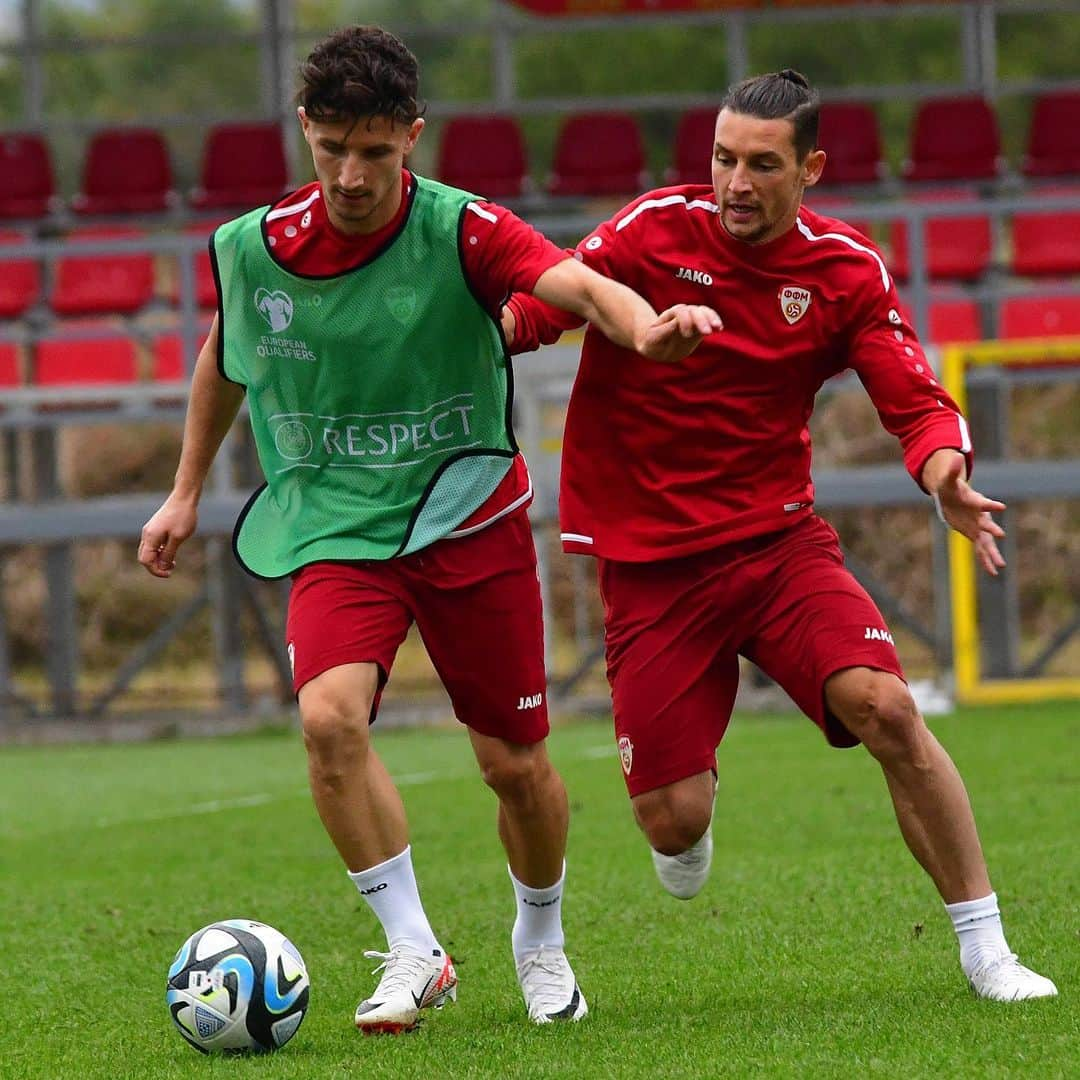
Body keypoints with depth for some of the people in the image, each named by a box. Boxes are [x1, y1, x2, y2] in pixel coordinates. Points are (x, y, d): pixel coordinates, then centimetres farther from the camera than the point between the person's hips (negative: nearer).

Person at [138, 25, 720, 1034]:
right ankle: (413, 951, -12)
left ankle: (540, 939, 34)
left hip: (469, 521, -1)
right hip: (334, 527, 1)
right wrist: (186, 492, 20)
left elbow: (577, 284, -34)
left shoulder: (459, 231, -16)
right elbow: (223, 352, 16)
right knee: (329, 717, -25)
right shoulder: (249, 249, -6)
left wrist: (644, 325, -56)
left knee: (514, 763, 4)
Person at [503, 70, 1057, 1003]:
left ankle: (986, 953, -11)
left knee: (887, 709, -22)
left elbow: (916, 402, -7)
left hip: (777, 540, 1)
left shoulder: (846, 271, -3)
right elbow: (539, 306, -14)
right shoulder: (653, 232, -8)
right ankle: (698, 792, 34)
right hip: (649, 564, -1)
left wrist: (944, 473, -29)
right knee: (674, 821, -7)